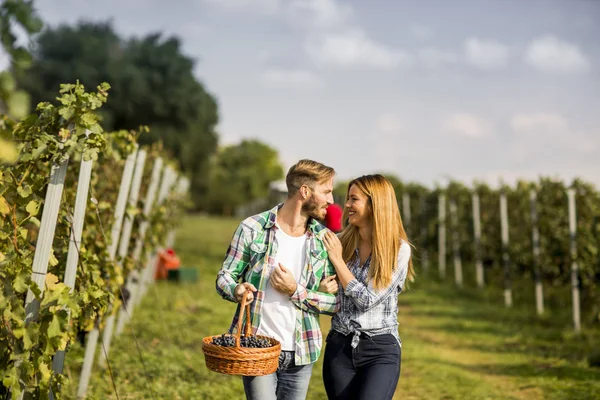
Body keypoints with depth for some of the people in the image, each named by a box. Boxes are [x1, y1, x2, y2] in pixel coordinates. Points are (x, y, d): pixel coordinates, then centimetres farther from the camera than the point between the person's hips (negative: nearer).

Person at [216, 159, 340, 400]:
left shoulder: (324, 240, 0)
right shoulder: (252, 228, -6)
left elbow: (334, 302, 0)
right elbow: (224, 276, 1)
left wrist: (295, 291, -15)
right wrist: (236, 289, -21)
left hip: (300, 353, 3)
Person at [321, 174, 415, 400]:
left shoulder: (399, 249, -7)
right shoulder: (341, 243, 4)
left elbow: (368, 300, -13)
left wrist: (338, 260, -10)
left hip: (381, 350, -4)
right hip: (339, 347, 4)